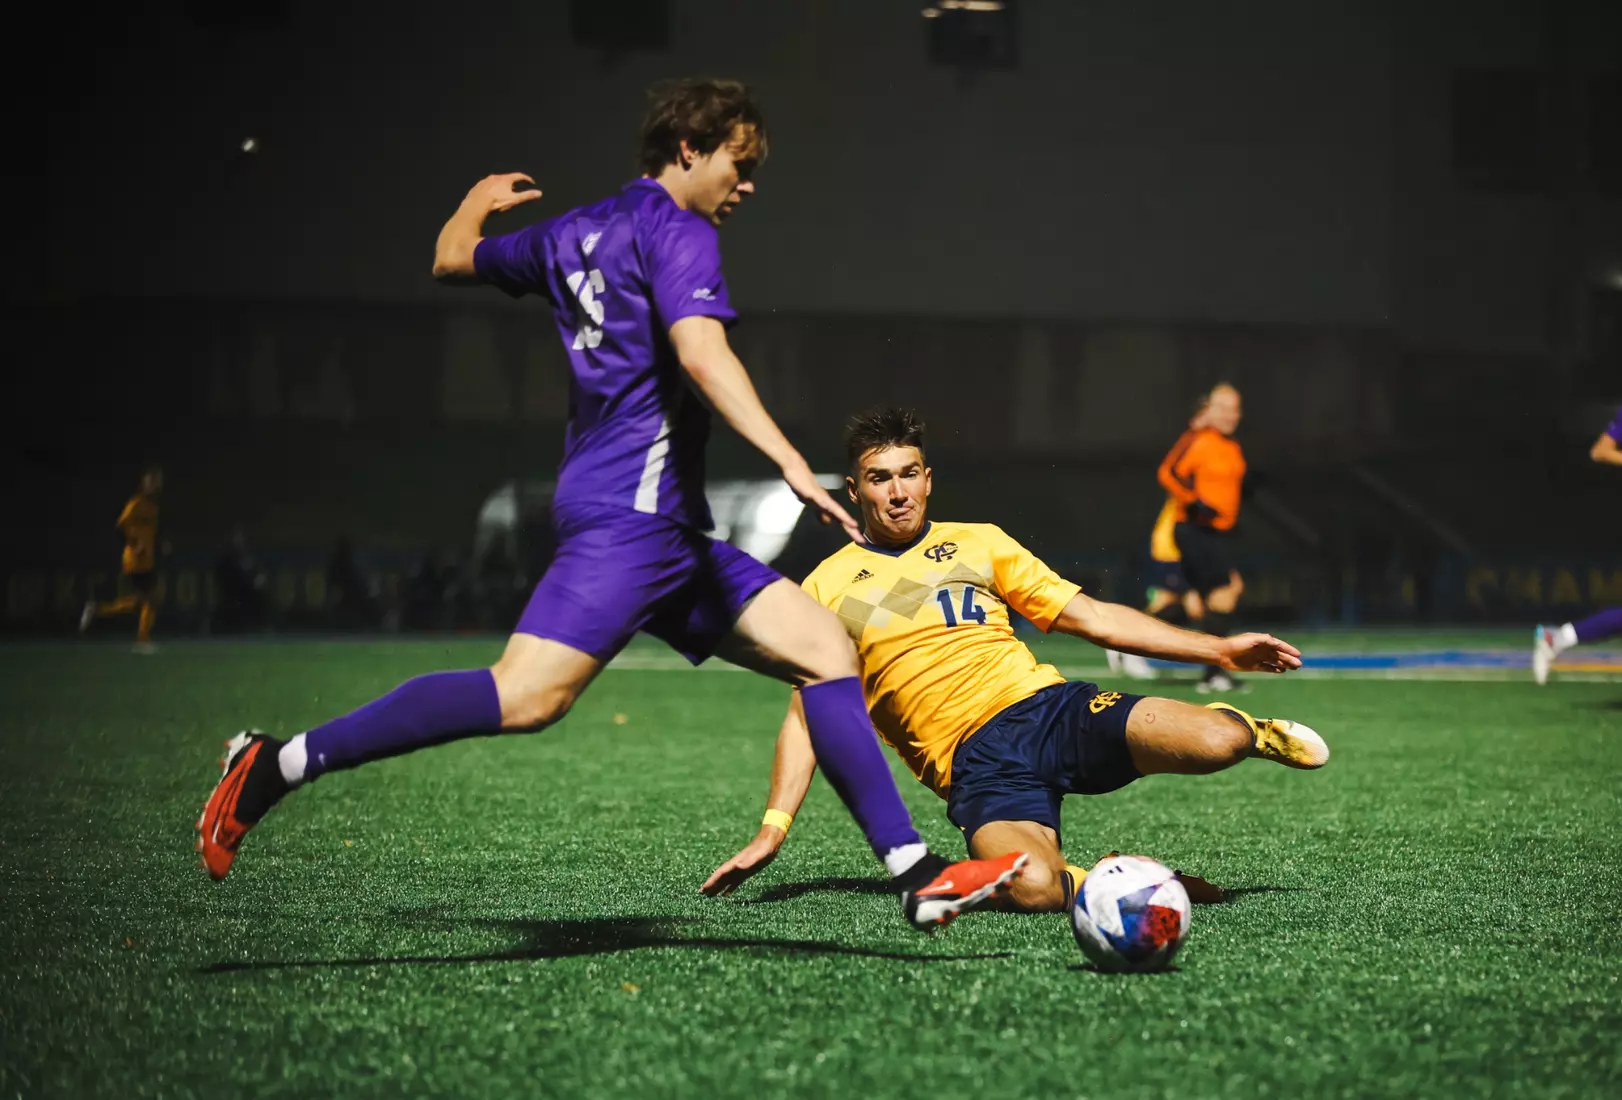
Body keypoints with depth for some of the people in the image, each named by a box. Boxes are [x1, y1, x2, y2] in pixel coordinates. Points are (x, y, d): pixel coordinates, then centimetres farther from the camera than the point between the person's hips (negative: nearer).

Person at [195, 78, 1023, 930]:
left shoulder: (575, 233, 22)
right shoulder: (677, 233, -3)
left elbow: (453, 259, 37)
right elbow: (700, 351, -22)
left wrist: (477, 204, 59)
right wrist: (789, 462, -30)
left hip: (670, 532, 10)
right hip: (632, 509, -10)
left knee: (827, 650, 3)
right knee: (530, 694, -23)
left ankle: (917, 875, -4)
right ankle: (277, 766, -17)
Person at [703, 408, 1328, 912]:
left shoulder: (978, 543, 17)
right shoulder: (827, 588, 12)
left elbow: (1092, 618, 16)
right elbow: (805, 715, 9)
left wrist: (1218, 650, 9)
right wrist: (773, 829, -5)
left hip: (1050, 707, 2)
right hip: (971, 761, -2)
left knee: (1215, 741, -25)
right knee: (1034, 887, -37)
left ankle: (1248, 731, 13)